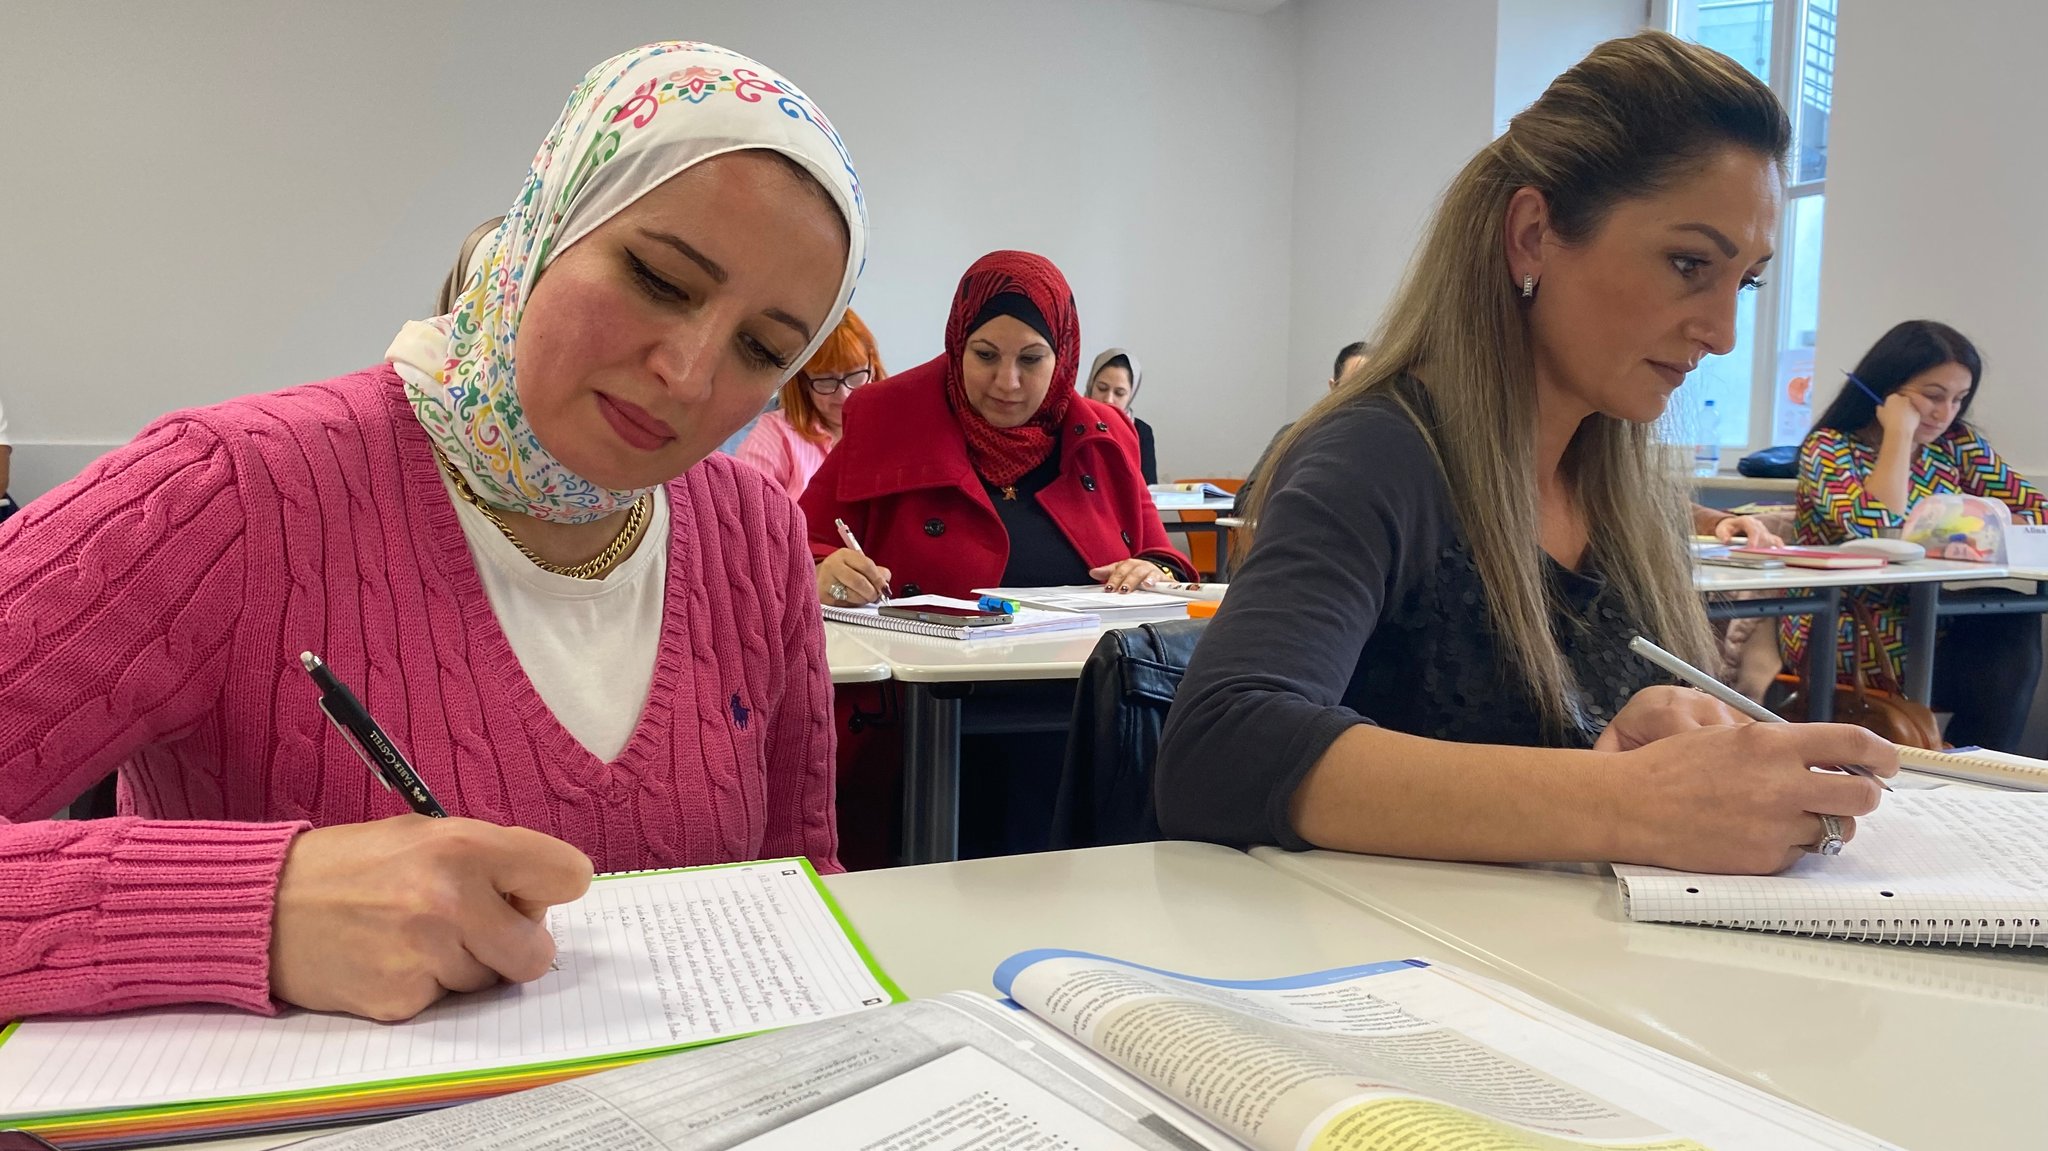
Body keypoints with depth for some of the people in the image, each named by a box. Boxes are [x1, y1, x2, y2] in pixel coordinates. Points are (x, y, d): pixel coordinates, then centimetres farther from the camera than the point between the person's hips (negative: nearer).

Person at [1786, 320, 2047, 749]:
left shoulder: (1959, 446, 8)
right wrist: (1900, 432, -18)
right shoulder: (1829, 448, -8)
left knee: (2011, 633, -25)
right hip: (1844, 642, -5)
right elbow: (1878, 530, -24)